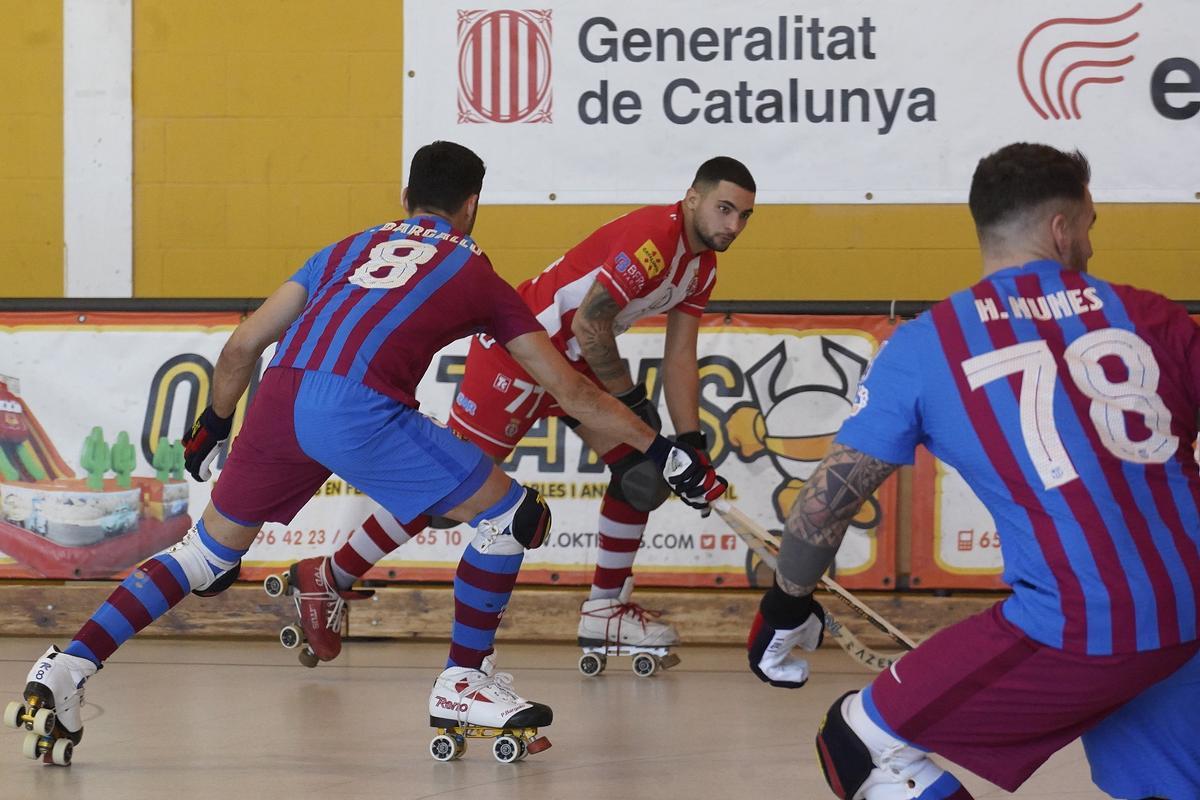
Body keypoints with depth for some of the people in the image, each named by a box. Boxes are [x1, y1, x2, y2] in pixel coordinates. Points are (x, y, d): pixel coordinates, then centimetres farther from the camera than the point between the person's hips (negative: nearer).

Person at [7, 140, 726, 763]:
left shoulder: (354, 247, 31)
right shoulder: (479, 278, 22)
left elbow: (243, 345, 29)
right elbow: (572, 390, 23)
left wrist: (213, 429, 43)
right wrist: (664, 452, 30)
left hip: (280, 399, 5)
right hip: (361, 409, -5)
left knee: (209, 550, 21)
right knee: (515, 517, 9)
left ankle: (68, 668, 9)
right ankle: (463, 683, 11)